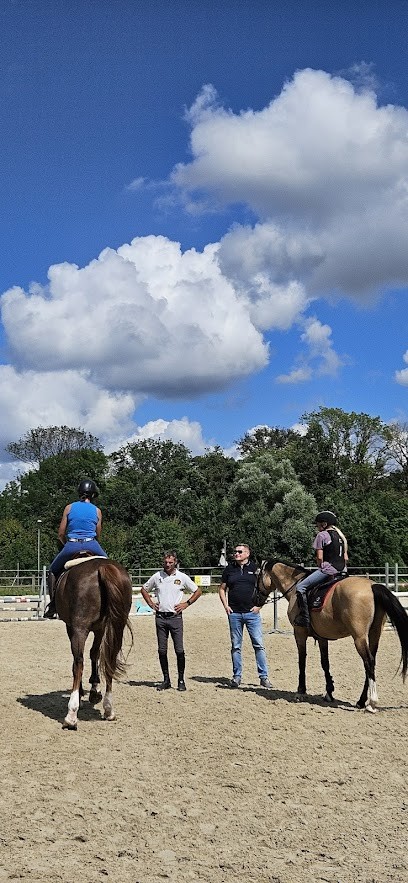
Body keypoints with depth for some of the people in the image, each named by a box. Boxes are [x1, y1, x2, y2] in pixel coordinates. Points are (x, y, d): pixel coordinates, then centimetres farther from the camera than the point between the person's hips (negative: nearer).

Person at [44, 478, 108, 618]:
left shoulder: (69, 508, 7)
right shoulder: (97, 511, 9)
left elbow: (60, 535, 8)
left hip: (71, 546, 0)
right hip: (92, 546, 0)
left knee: (53, 571, 21)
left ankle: (53, 604, 9)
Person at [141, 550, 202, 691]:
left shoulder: (182, 577, 1)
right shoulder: (157, 576, 6)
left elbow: (197, 591, 9)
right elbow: (144, 589, 20)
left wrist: (186, 603, 0)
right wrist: (151, 603, 9)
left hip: (175, 617, -2)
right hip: (160, 617, 2)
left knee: (179, 650, -4)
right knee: (161, 650, 5)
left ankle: (181, 680, 6)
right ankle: (166, 680, 14)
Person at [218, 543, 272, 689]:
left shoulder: (255, 568, 2)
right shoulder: (229, 569, 7)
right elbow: (222, 589, 13)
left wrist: (259, 605, -5)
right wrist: (225, 606, 1)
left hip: (252, 612, -2)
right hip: (234, 613, 2)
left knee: (258, 645, -1)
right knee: (236, 646, 8)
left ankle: (264, 676, 5)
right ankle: (237, 676, 16)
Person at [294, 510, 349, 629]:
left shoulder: (321, 535, -5)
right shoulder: (341, 536, 18)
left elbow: (319, 557, -9)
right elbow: (346, 558, 18)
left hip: (327, 569, -9)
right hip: (342, 570, 9)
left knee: (300, 587, -8)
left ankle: (305, 618, -14)